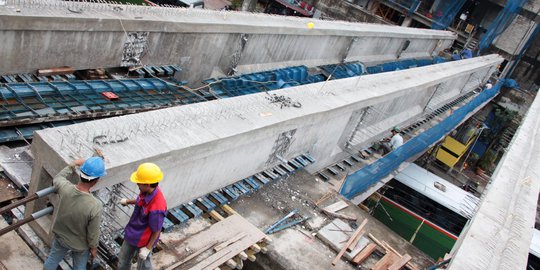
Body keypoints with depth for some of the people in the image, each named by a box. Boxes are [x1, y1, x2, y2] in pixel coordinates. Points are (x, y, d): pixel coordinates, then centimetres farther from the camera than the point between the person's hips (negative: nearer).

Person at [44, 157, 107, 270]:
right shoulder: (95, 206, -40)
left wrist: (73, 165, 8)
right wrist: (93, 248, -4)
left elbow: (57, 178, -1)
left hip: (60, 236, 4)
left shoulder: (64, 187, -30)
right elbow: (93, 233, -23)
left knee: (52, 260, 31)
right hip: (80, 245, -3)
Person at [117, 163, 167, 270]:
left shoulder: (157, 207, -40)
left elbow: (156, 231, -25)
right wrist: (128, 201, 22)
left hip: (144, 241, -7)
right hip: (131, 234, 7)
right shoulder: (147, 192, -18)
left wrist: (147, 248, -15)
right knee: (123, 259, 28)